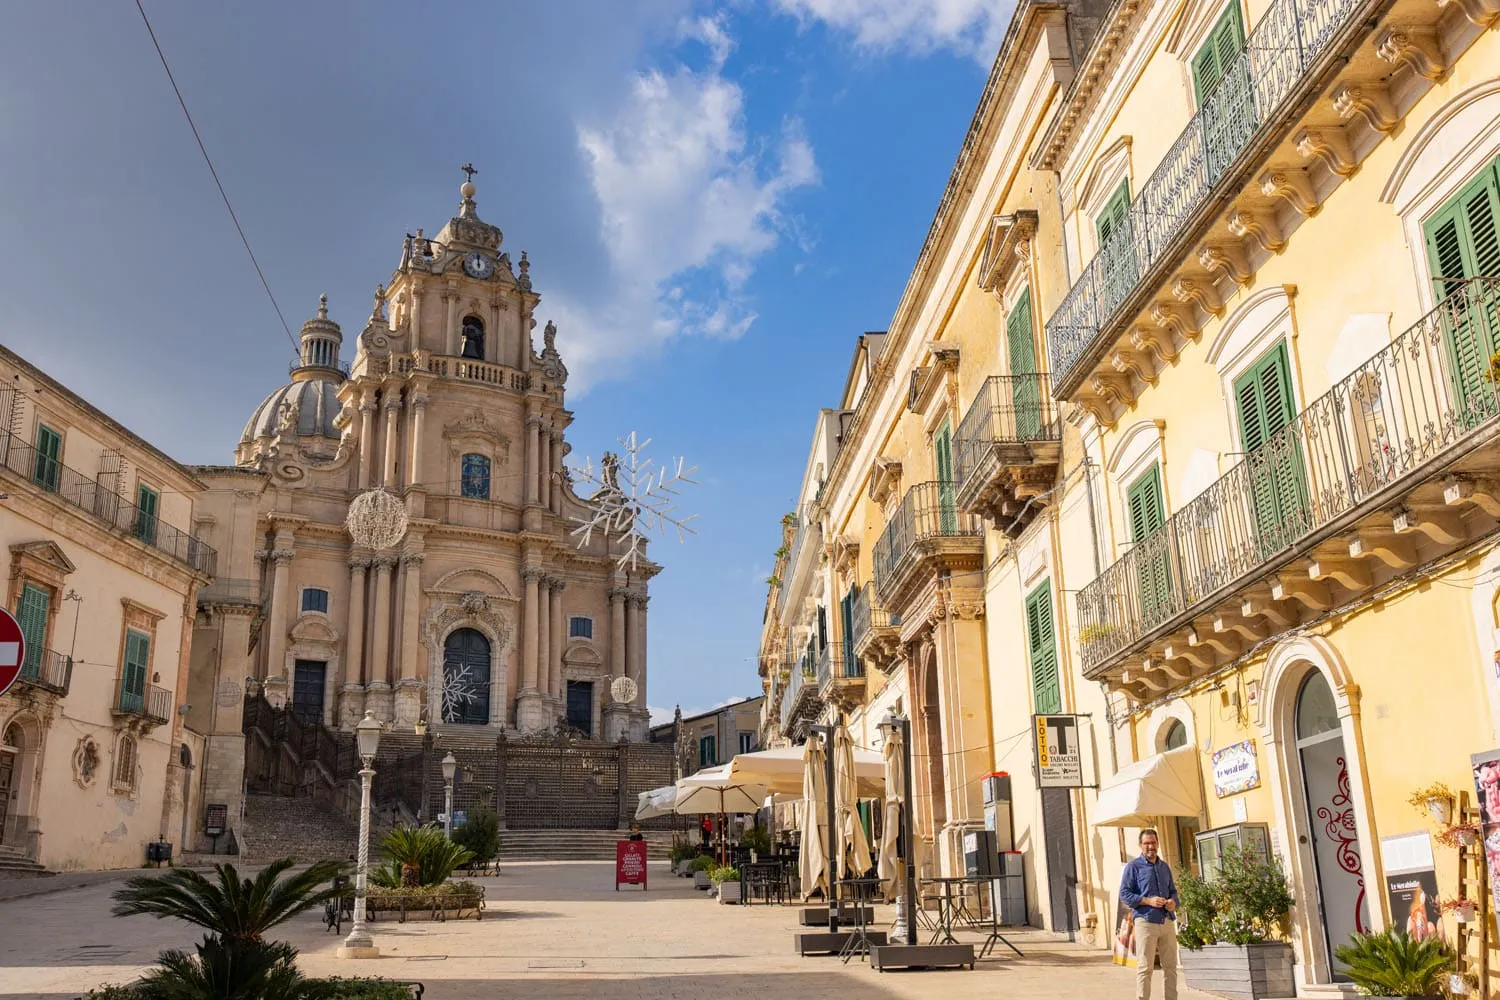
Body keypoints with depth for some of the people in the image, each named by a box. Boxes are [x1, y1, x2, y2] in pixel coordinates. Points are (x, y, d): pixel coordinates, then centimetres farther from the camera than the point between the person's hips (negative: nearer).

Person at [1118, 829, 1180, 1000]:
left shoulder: (1164, 867, 17)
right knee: (1145, 967, -5)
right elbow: (1124, 894, -5)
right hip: (1146, 922, -5)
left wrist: (1173, 902, -1)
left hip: (1168, 921, 5)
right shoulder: (1133, 866, 0)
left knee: (1170, 966, 7)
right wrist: (1148, 901, -16)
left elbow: (1173, 891, 22)